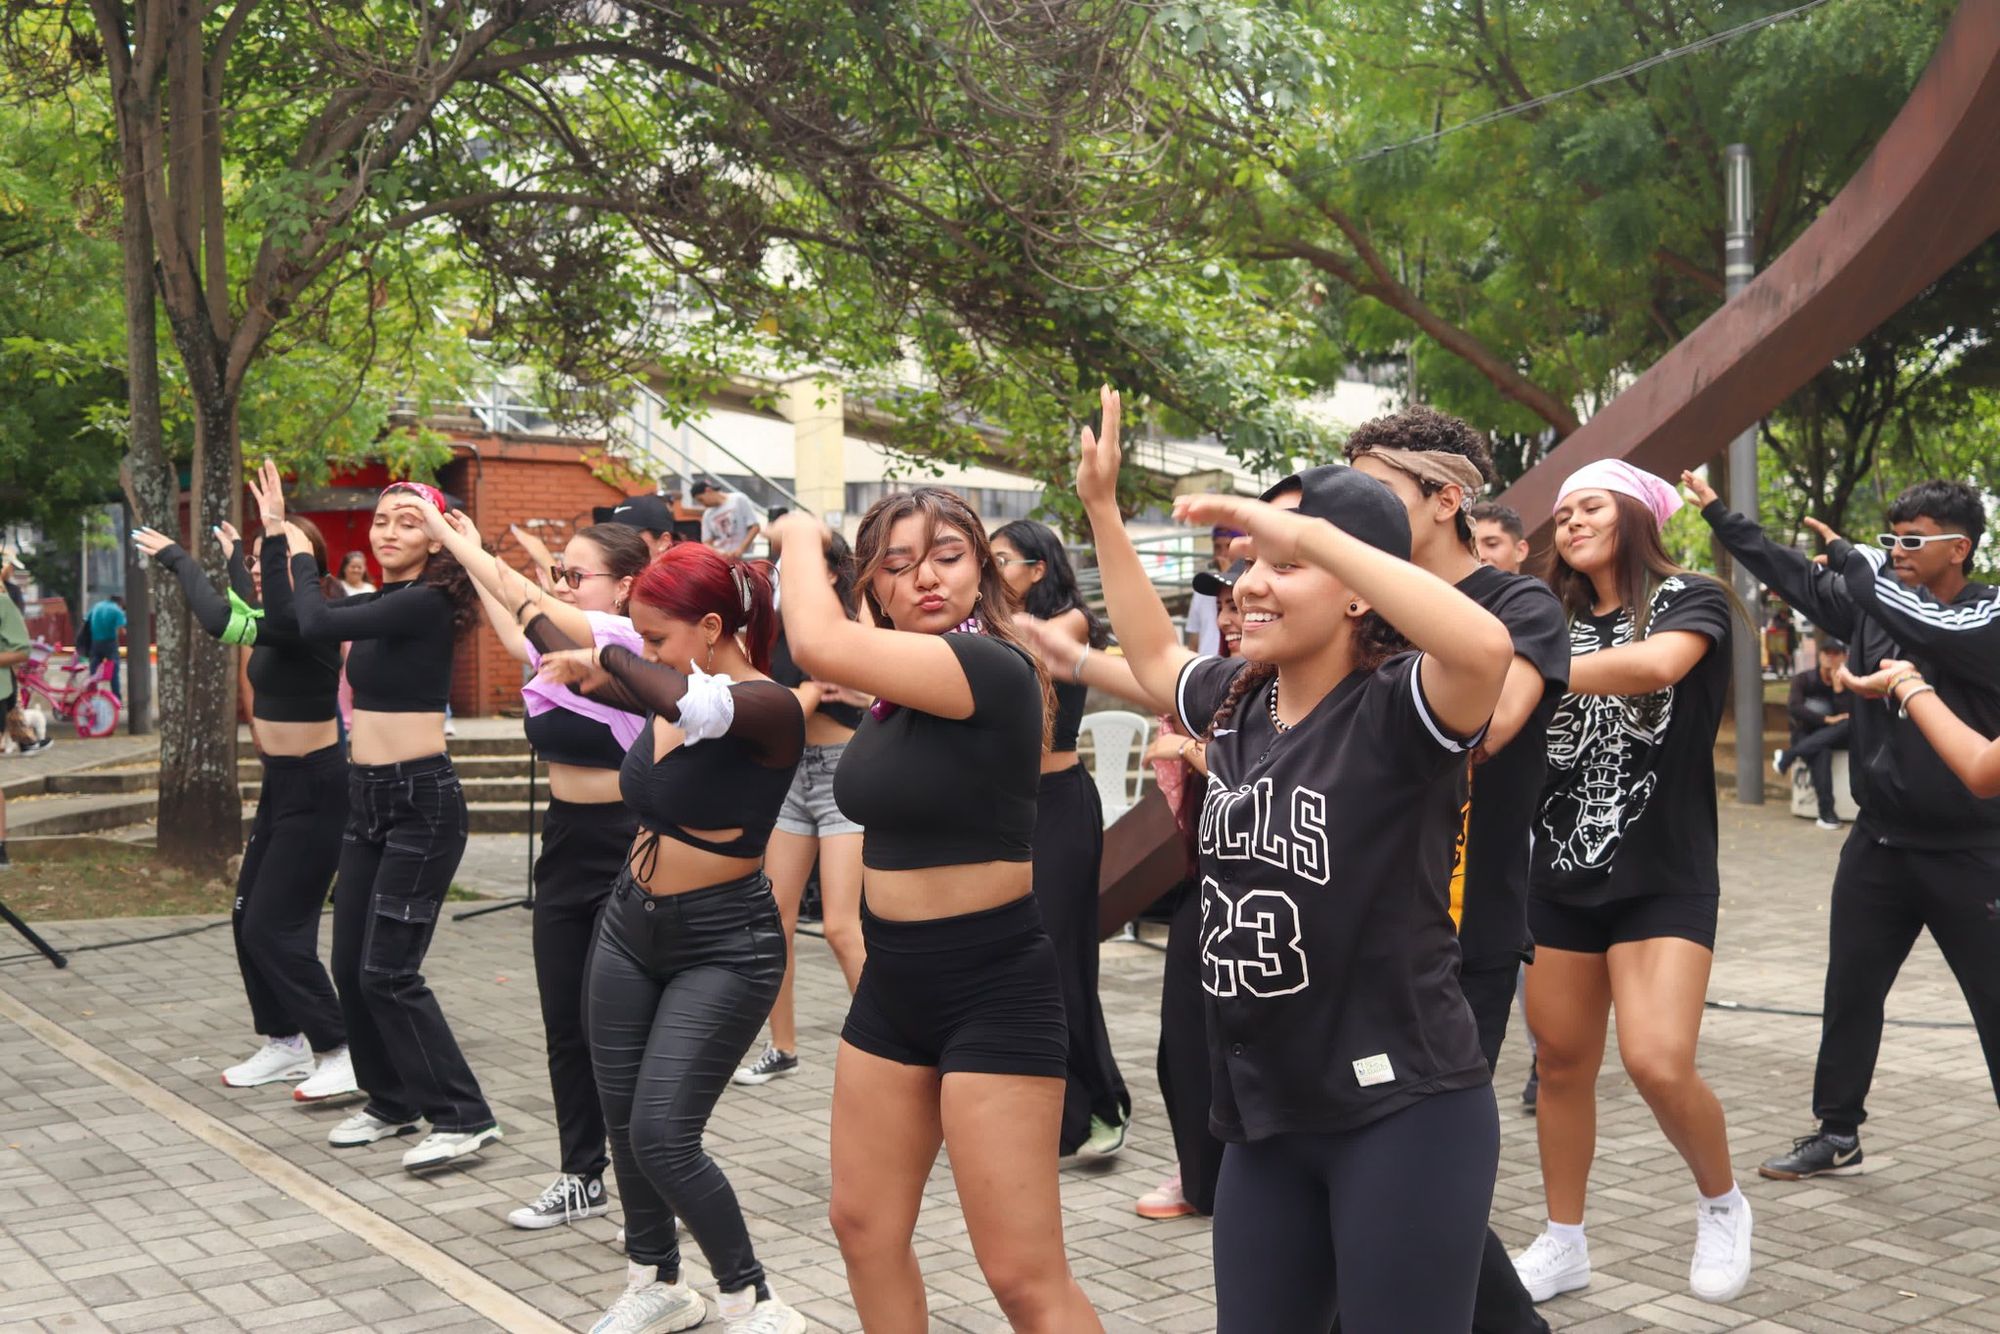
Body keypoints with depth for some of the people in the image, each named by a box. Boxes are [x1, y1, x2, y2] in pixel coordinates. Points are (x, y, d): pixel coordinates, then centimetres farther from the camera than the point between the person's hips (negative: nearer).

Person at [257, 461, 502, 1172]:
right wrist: (275, 532, 8)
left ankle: (462, 1117, -2)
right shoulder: (381, 604, 11)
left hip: (422, 800, -9)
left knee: (388, 972, -9)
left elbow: (315, 625, -22)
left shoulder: (426, 603, -15)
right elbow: (285, 619, 10)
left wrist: (303, 555, -5)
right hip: (369, 797, 9)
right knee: (351, 966, 12)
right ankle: (392, 1102, 26)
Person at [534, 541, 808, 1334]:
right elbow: (572, 667, 20)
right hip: (632, 927, 8)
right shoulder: (667, 696, 2)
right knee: (622, 1123, 12)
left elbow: (692, 704, -41)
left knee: (662, 1136, -12)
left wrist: (605, 658, -26)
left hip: (725, 947, -8)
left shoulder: (765, 707, -20)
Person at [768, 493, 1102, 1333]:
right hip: (894, 981, 9)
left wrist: (802, 536, -10)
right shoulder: (898, 686, 5)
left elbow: (819, 644, -27)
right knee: (864, 1226, 18)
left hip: (994, 987, -9)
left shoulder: (996, 667, -19)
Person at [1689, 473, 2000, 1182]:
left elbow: (1928, 626, -30)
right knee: (1849, 993, 12)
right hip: (1879, 842, 5)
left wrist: (1851, 557, -18)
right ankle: (1837, 1134, 26)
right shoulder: (1871, 600, 4)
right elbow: (1789, 571, 9)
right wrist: (1715, 510, 6)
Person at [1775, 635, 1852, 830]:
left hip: (1834, 739, 2)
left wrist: (1839, 687, -20)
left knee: (1848, 726, -33)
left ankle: (1788, 756, -31)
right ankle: (1826, 812, -42)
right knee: (1821, 753, -37)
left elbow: (1851, 718, -12)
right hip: (1807, 736, -2)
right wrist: (1827, 719, -24)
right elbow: (1793, 708, -16)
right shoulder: (1803, 679, 0)